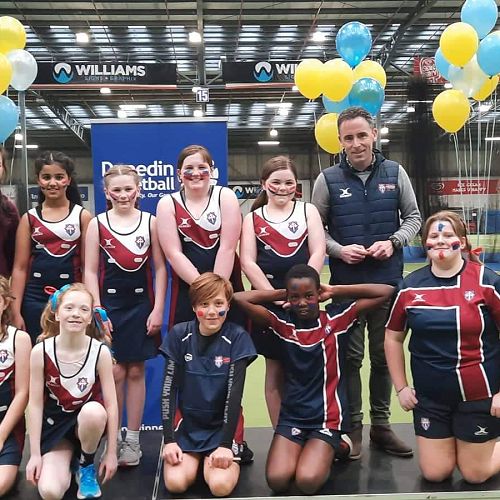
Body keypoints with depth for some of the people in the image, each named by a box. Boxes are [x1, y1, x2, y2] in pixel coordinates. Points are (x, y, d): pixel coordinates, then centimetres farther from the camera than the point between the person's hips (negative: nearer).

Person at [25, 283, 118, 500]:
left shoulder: (100, 351, -17)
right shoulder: (41, 351, -15)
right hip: (55, 425, 0)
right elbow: (35, 404, -10)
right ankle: (66, 465, 16)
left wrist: (111, 452, -13)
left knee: (94, 411, -38)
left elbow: (111, 404, -14)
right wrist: (35, 454, -10)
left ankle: (86, 467, -6)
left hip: (89, 420, 0)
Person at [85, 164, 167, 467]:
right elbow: (91, 271, 0)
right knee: (114, 373, 1)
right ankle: (111, 437, 17)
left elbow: (160, 268, 2)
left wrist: (158, 309, -3)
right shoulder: (97, 224, 1)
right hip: (109, 304, 0)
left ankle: (132, 438, 18)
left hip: (141, 304, 1)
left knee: (136, 371, 7)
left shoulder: (150, 222, 2)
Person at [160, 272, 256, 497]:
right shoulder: (179, 335, -6)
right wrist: (169, 439, -12)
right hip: (187, 425, 2)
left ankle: (231, 458, 10)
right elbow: (169, 389, -6)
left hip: (221, 426, -2)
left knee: (220, 486, -23)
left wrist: (225, 444, -18)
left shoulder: (237, 338, -12)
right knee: (175, 483, -19)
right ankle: (194, 460, 13)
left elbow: (234, 393, -14)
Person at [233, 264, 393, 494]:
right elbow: (240, 298, -10)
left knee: (307, 481, -18)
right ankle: (306, 452, 15)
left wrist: (335, 291, -6)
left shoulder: (336, 318, -4)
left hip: (328, 416, -2)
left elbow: (385, 292, -7)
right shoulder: (283, 323, -2)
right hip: (291, 415, 2)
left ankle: (334, 448, 12)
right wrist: (281, 294, -4)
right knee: (277, 480, -16)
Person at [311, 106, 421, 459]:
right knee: (350, 356, 5)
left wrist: (393, 242, -9)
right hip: (346, 283, -1)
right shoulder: (328, 179, -1)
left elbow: (413, 217, 8)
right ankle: (352, 426, 19)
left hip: (388, 280, 2)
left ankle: (381, 425, 25)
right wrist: (339, 250, -15)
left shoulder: (395, 173, 3)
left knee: (384, 354, 11)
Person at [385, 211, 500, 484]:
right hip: (429, 396, 3)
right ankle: (450, 440, 41)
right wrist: (401, 387, 4)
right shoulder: (410, 287, -3)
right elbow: (393, 338, 7)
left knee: (475, 475, 11)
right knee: (434, 474, 12)